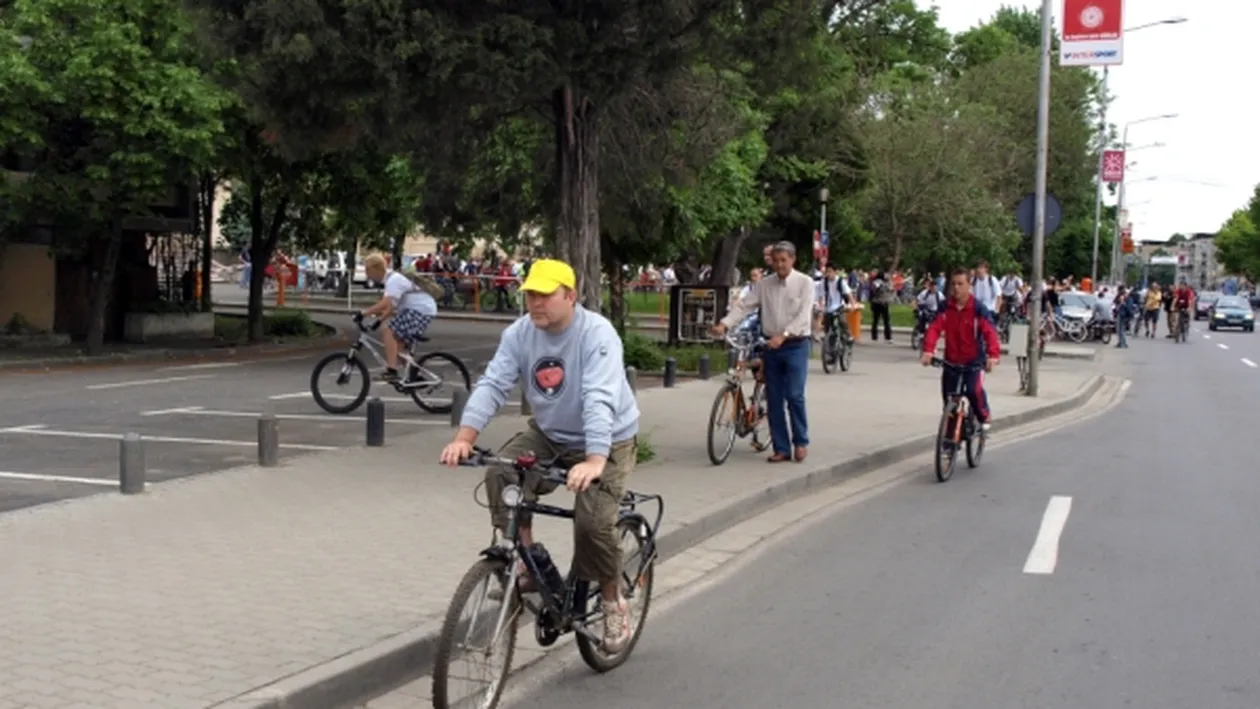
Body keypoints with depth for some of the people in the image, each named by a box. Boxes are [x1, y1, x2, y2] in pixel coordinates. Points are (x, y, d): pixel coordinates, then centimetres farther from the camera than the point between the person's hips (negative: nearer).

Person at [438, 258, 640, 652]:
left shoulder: (596, 333, -26)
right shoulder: (519, 334, -10)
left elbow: (601, 399, -37)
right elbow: (493, 384, -18)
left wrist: (594, 460, -50)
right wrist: (464, 437, -33)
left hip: (607, 441, -5)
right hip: (548, 435, 5)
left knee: (593, 521, -20)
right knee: (501, 475, -21)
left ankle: (613, 601, 6)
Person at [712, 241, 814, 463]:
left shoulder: (805, 283, -5)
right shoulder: (765, 284, 5)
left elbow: (803, 315, -16)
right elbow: (744, 305, -2)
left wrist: (783, 335, -29)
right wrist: (724, 324, -19)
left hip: (795, 346, -4)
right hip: (771, 346, 4)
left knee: (794, 395, -11)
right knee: (774, 398, 5)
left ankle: (801, 441, 8)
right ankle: (781, 448, 12)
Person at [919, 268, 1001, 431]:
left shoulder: (978, 308, -11)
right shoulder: (945, 307, -2)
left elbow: (989, 332, -21)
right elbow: (934, 328, -13)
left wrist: (993, 355, -39)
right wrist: (928, 351, -30)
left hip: (974, 361, -4)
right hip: (951, 361, 4)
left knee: (974, 390, -24)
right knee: (948, 396, 5)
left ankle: (984, 416, 3)